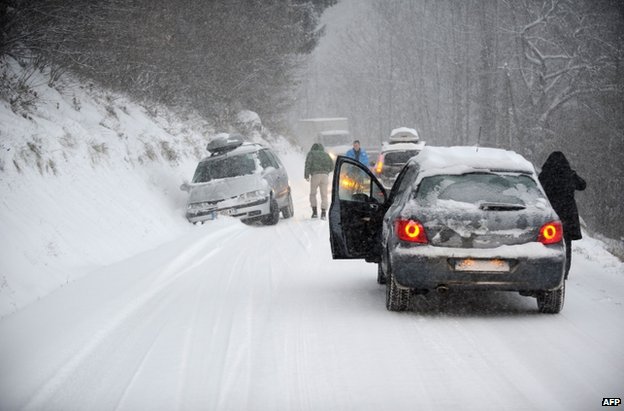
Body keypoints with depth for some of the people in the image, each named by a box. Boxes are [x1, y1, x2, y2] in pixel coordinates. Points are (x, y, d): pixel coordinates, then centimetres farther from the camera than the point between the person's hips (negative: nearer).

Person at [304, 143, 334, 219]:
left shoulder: (311, 153, 13)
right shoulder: (326, 155, 22)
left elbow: (308, 163, -3)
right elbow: (331, 166, 18)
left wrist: (306, 175, -3)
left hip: (315, 175, -2)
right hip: (325, 176, 2)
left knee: (313, 194, 14)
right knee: (324, 195, 3)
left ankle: (314, 212, 5)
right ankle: (323, 213, -10)